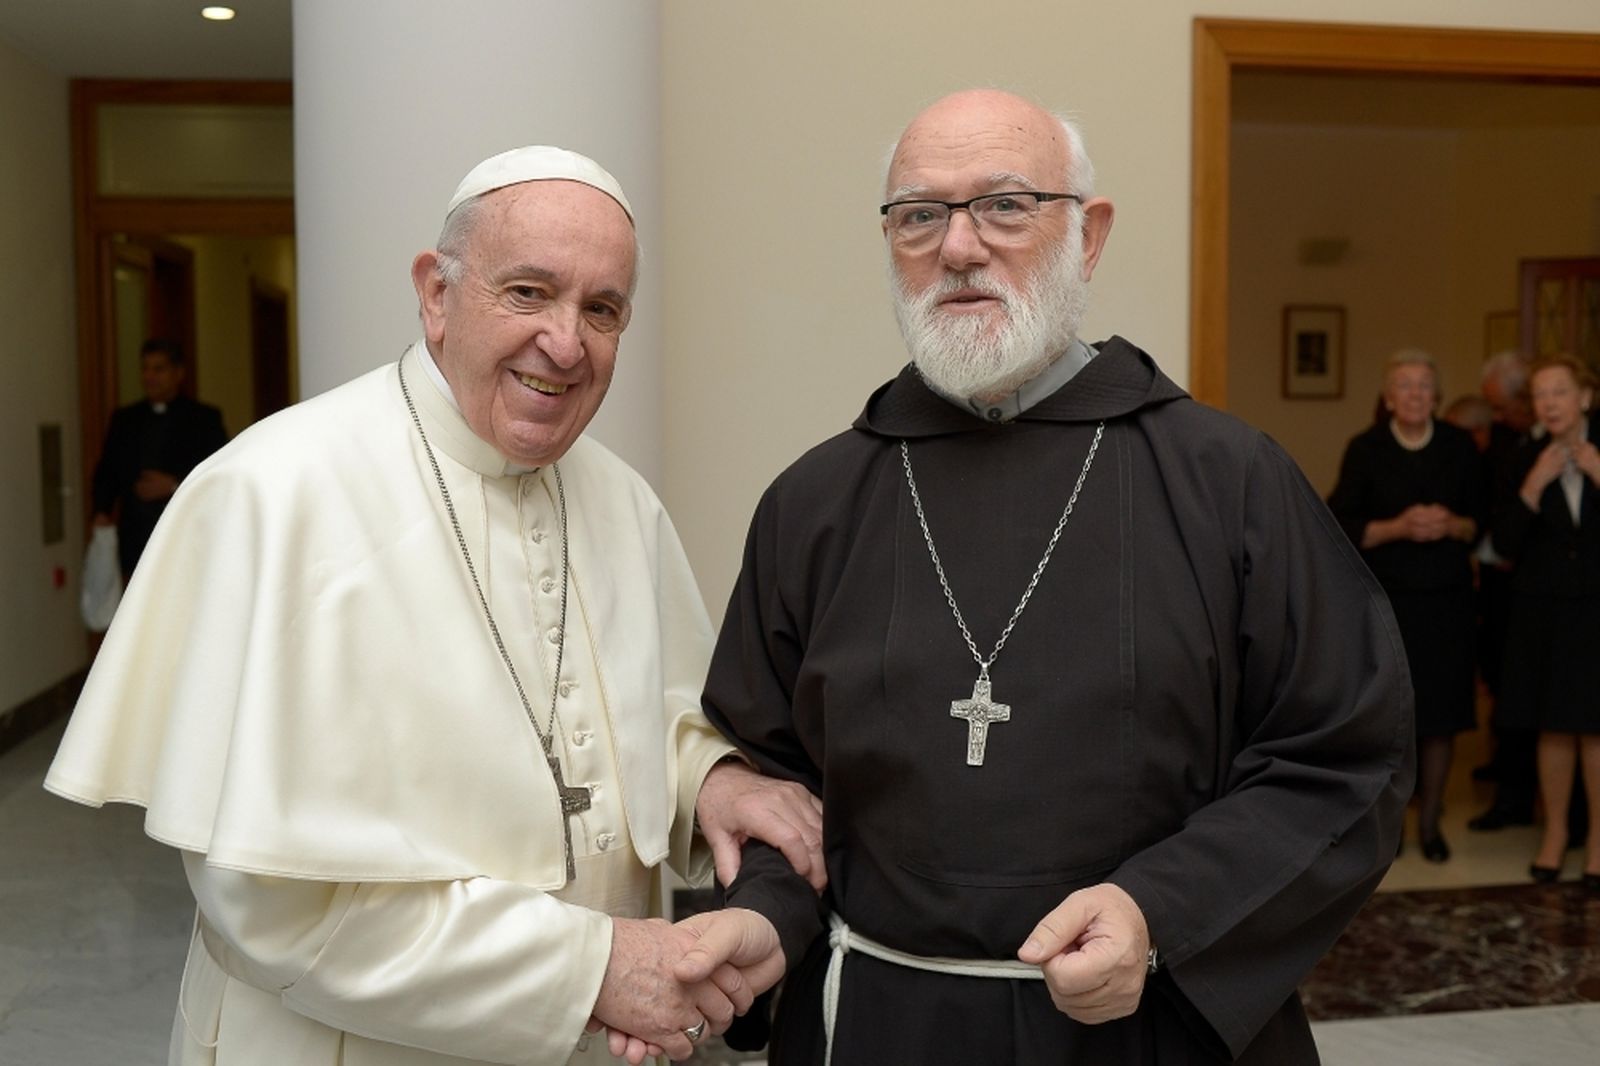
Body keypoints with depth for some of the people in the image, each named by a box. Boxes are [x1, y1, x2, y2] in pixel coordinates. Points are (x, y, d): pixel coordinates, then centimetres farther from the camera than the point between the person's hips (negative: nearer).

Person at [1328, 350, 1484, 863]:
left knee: (1441, 712, 4)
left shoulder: (1460, 446, 4)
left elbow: (1483, 520, 6)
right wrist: (1397, 527, -18)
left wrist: (1453, 526, -15)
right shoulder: (1365, 449, -1)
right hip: (1384, 599, -2)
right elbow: (1341, 526, -4)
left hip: (1447, 599, 2)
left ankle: (1429, 820, 19)